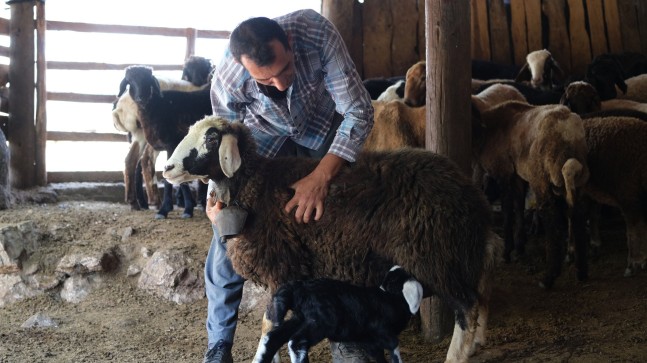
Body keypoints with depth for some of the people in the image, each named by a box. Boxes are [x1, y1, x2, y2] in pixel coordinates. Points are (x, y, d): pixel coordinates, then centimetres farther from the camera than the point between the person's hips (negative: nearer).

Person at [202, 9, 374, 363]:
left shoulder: (314, 31, -39)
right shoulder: (227, 81, -35)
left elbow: (359, 110, -34)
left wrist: (321, 176, -44)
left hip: (322, 125, 1)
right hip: (264, 134, 0)